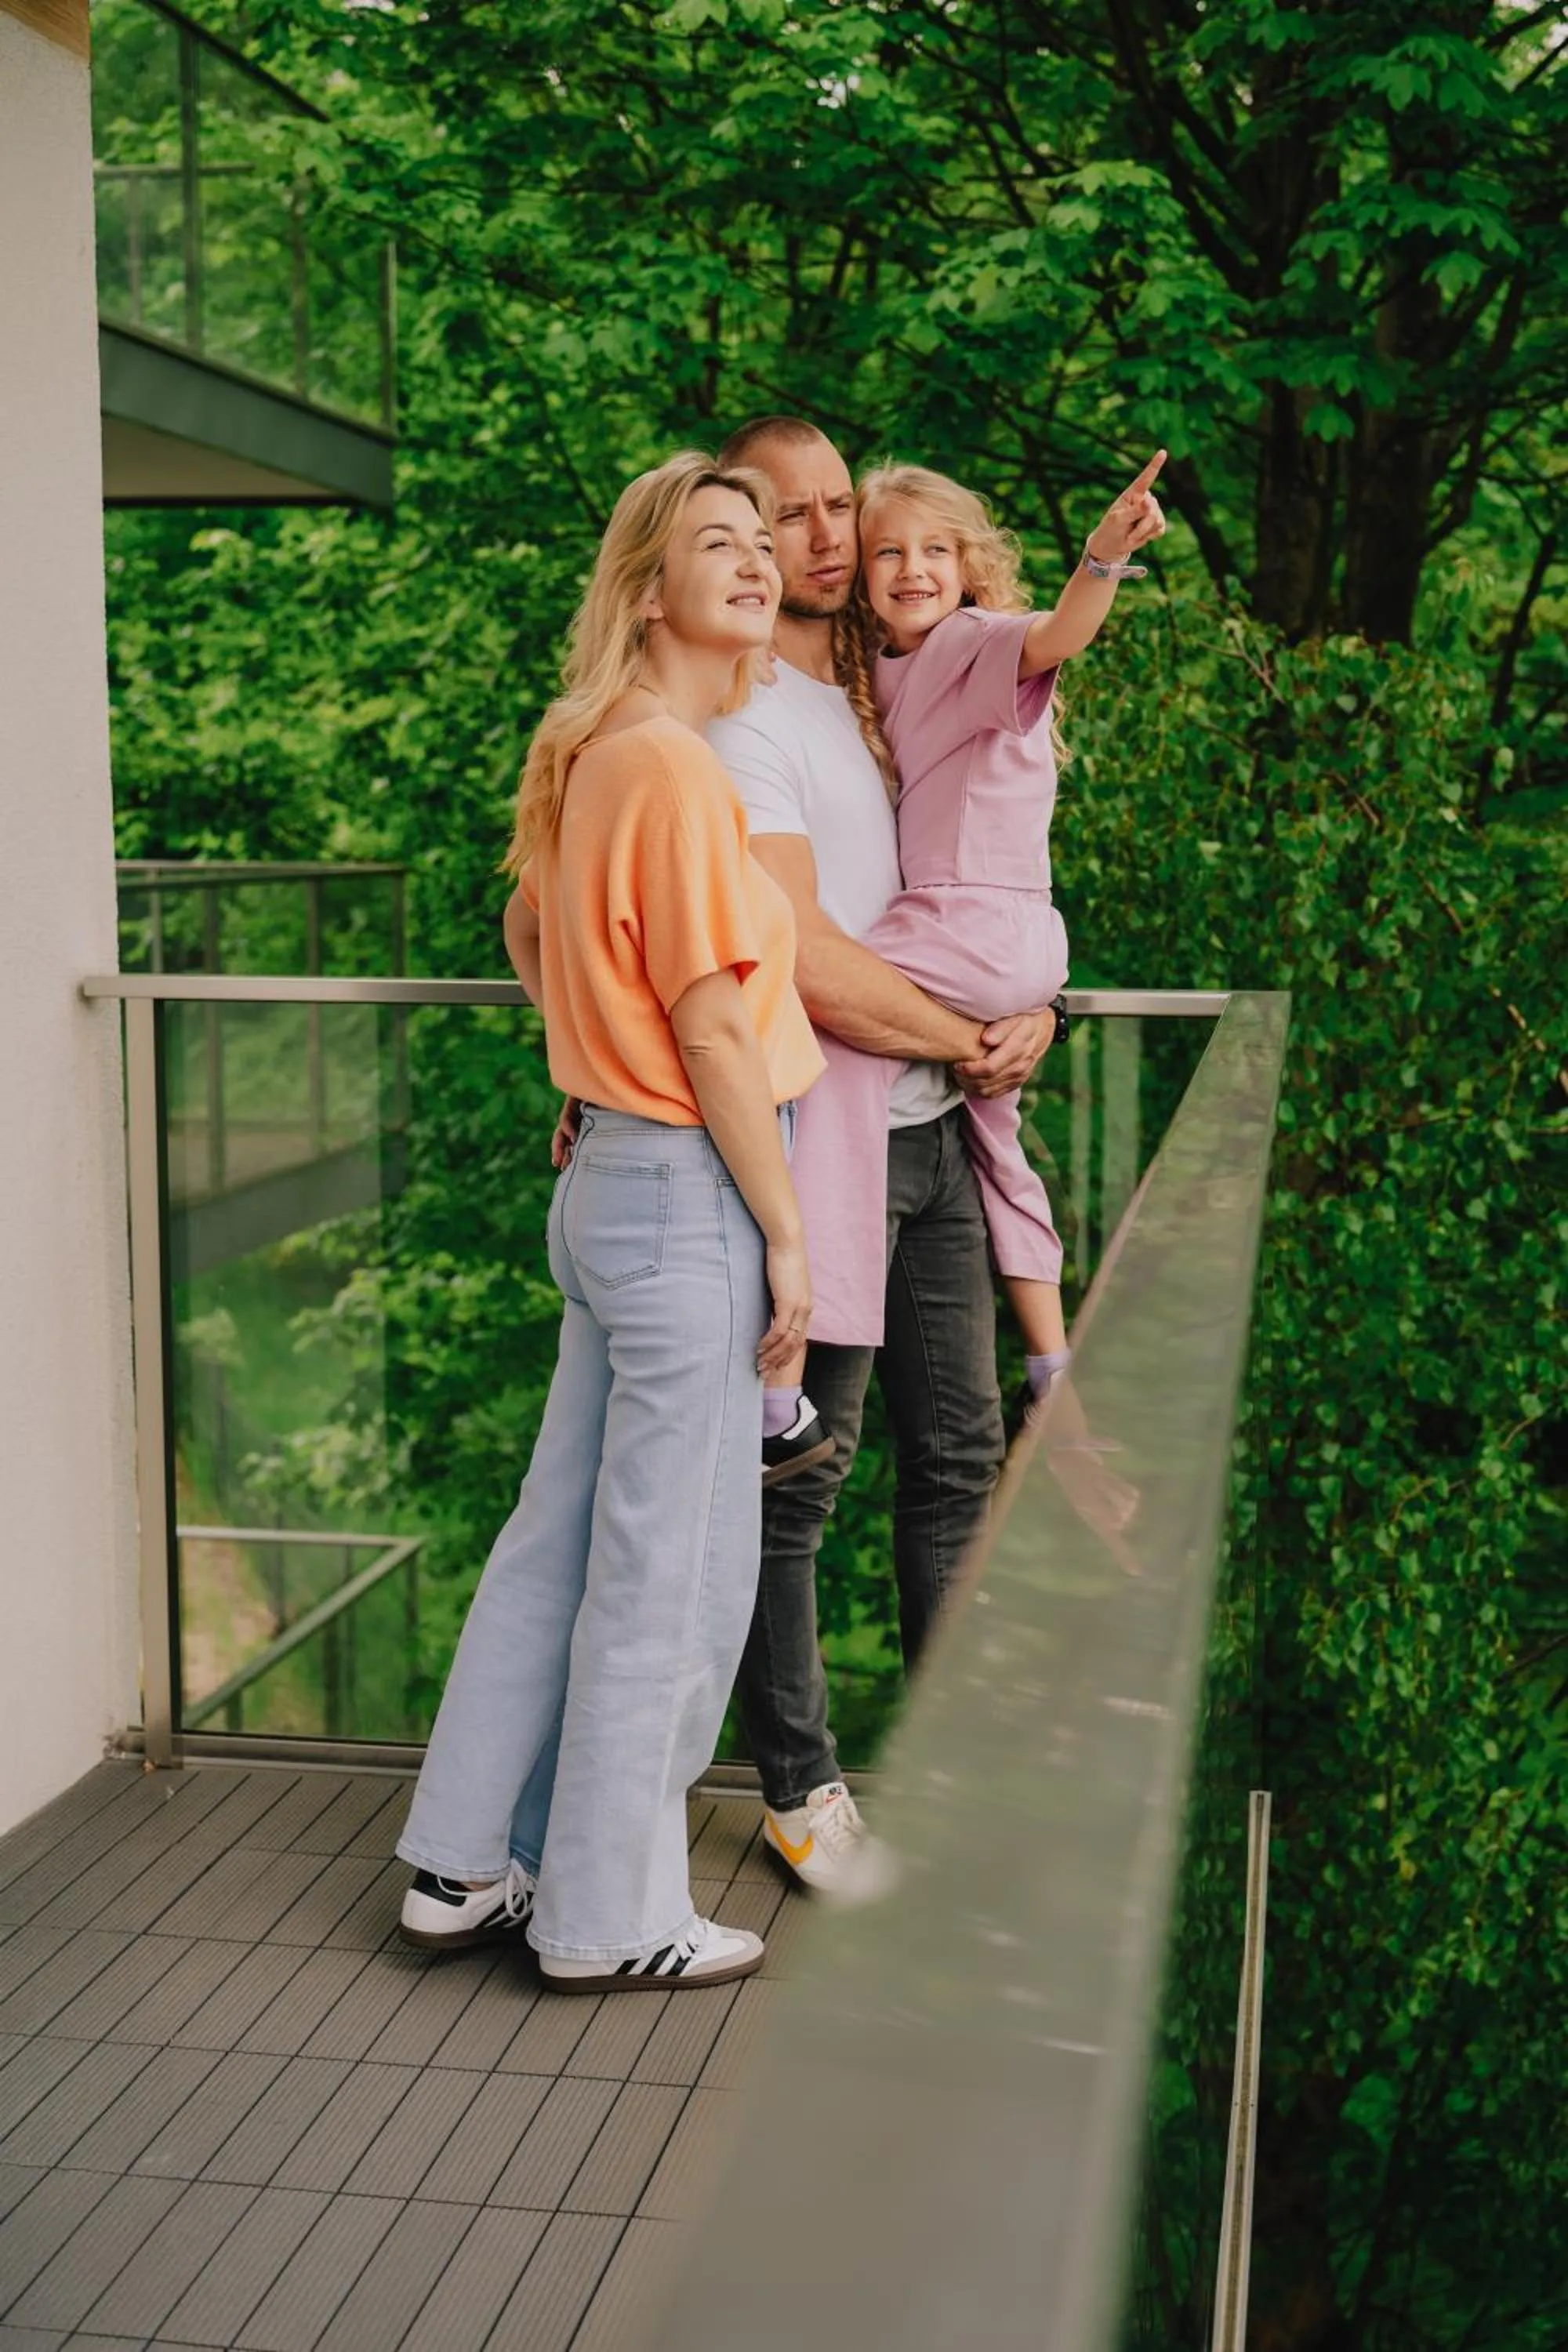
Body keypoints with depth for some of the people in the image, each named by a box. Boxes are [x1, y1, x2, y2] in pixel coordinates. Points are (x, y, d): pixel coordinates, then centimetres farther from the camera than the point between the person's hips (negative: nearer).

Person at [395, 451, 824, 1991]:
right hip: (689, 1191, -9)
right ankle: (612, 1918, 18)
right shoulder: (676, 768, -17)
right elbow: (715, 1027, -18)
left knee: (563, 1535, 17)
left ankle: (470, 1865, 28)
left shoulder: (591, 757, 12)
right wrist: (785, 1231, -12)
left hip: (608, 1178, 10)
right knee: (671, 1572, 3)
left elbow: (529, 928, 26)